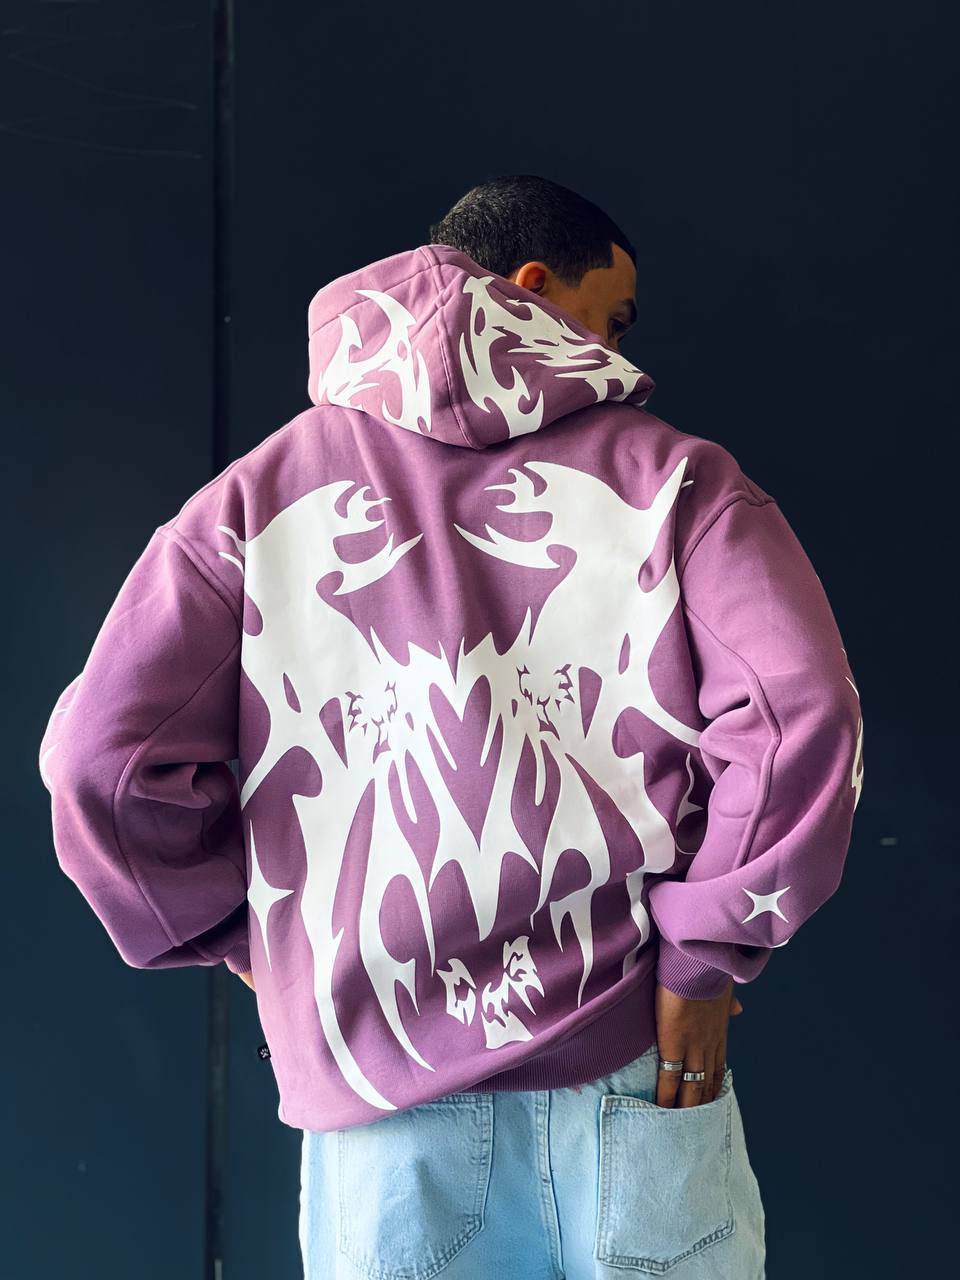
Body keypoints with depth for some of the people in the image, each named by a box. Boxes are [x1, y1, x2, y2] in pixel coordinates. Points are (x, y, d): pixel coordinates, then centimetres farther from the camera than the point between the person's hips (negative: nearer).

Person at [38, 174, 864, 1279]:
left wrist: (239, 931, 8)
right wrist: (706, 953, -4)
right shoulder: (669, 474, 0)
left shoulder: (259, 495, 3)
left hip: (380, 1108, 1)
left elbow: (104, 758, -6)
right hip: (635, 1078, 0)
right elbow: (800, 710, -14)